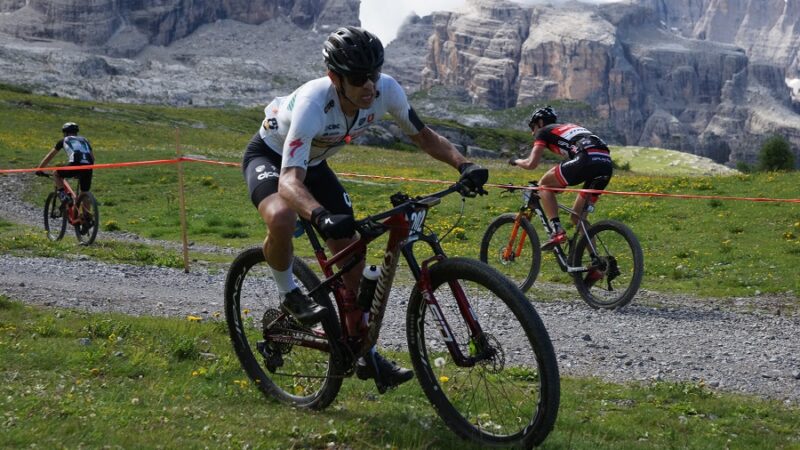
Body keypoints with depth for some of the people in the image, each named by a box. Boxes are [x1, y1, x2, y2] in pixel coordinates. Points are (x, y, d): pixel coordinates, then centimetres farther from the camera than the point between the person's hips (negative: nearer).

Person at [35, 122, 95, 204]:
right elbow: (92, 158, 29)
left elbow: (49, 156, 29)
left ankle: (63, 195, 6)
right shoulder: (84, 140, 32)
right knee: (85, 194, 20)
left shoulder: (64, 140, 24)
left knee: (55, 173, 24)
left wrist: (39, 169, 37)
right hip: (88, 168, 3)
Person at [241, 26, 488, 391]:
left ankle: (365, 355, 12)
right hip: (270, 157, -6)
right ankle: (288, 295, -9)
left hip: (313, 163, 6)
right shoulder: (313, 104, -42)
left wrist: (463, 164, -27)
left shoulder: (385, 90, -25)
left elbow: (423, 135, -9)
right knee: (281, 218, -39)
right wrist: (321, 217, -69)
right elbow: (289, 180, -50)